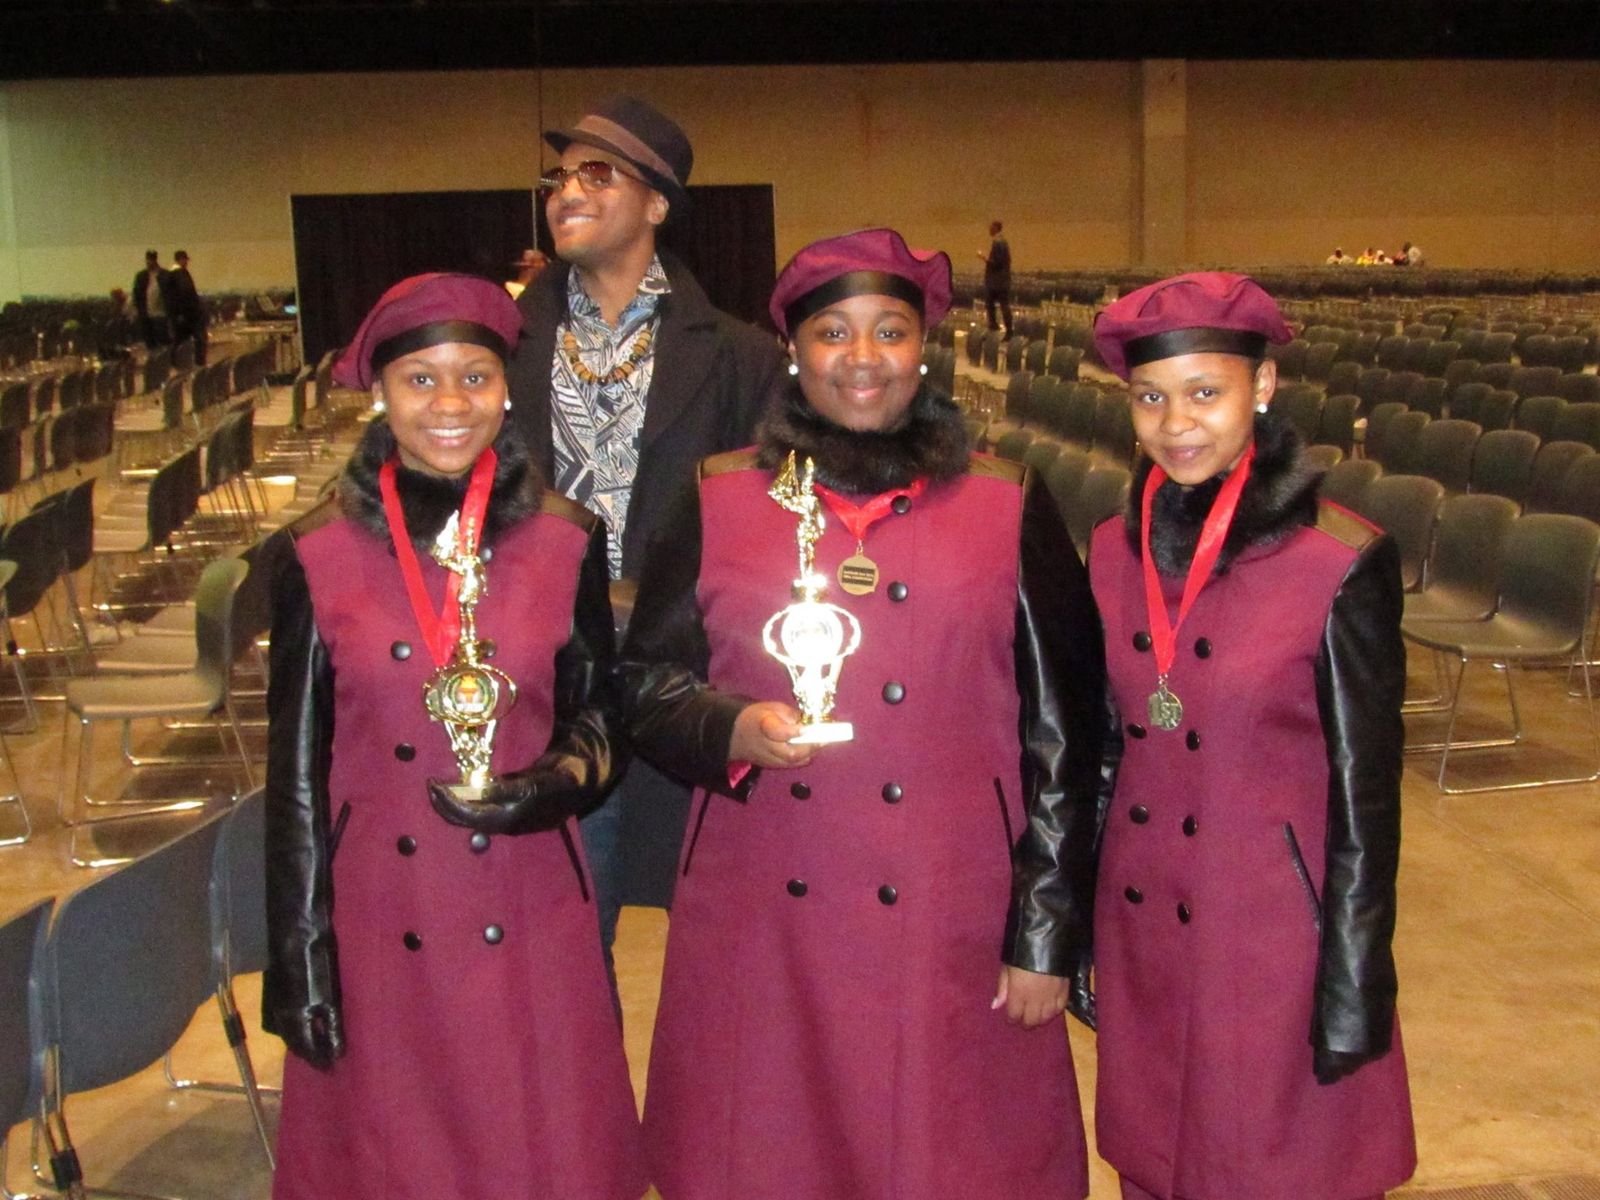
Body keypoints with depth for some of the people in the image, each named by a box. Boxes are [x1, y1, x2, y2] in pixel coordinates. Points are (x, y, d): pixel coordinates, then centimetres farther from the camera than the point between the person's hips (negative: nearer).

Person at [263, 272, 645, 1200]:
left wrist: (554, 784, -16)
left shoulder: (566, 546, -2)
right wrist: (299, 957, -2)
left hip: (530, 928, 0)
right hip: (381, 935, 0)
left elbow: (597, 719, 6)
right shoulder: (318, 563, -3)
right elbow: (296, 773, 0)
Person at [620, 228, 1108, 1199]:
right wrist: (732, 729, -14)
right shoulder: (718, 503, 5)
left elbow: (1063, 732, 2)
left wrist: (1048, 933, -1)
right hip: (762, 931, 1)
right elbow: (647, 678, 8)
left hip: (948, 932, 0)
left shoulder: (1010, 510, 3)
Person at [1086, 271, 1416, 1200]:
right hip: (1143, 931, 5)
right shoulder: (1116, 548, 1)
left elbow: (1365, 794, -11)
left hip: (1276, 936, -4)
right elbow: (1103, 748, 8)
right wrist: (1077, 936, 11)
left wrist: (1354, 995, -9)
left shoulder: (1342, 563, -14)